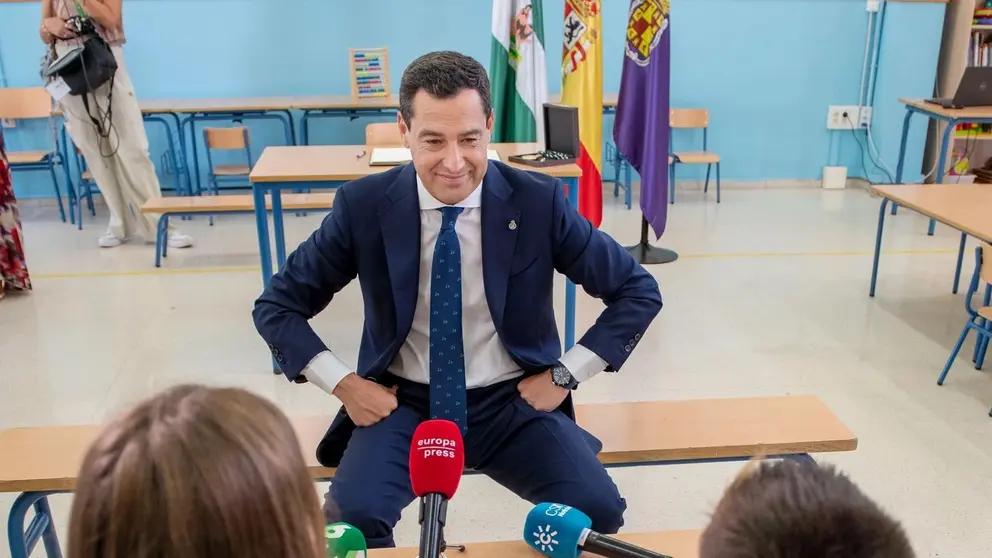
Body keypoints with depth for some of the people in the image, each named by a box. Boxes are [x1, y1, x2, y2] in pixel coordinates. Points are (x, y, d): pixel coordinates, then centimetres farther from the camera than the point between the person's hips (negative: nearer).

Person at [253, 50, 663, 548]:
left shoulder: (539, 202, -10)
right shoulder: (364, 206, -8)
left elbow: (639, 292, 0)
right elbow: (276, 307, 2)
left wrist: (564, 374, -7)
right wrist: (343, 384, -9)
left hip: (513, 402, 0)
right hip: (404, 403, 0)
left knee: (599, 510, -23)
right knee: (352, 515, -27)